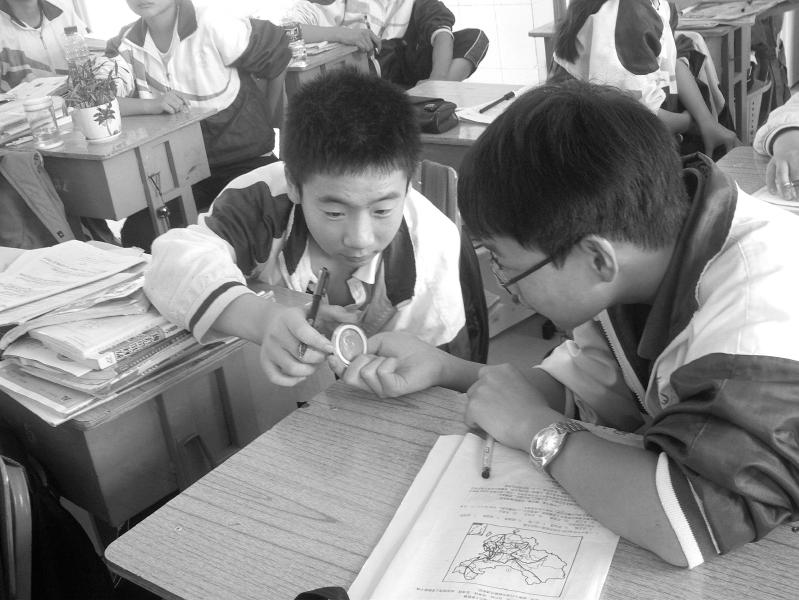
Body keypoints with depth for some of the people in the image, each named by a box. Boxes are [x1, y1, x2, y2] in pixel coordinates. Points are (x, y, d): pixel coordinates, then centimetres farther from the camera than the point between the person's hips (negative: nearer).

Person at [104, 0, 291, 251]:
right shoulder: (128, 42, -2)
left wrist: (266, 124, 8)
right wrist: (152, 104, -30)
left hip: (246, 159, -3)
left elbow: (277, 58, -5)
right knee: (137, 235, -14)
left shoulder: (213, 26, -16)